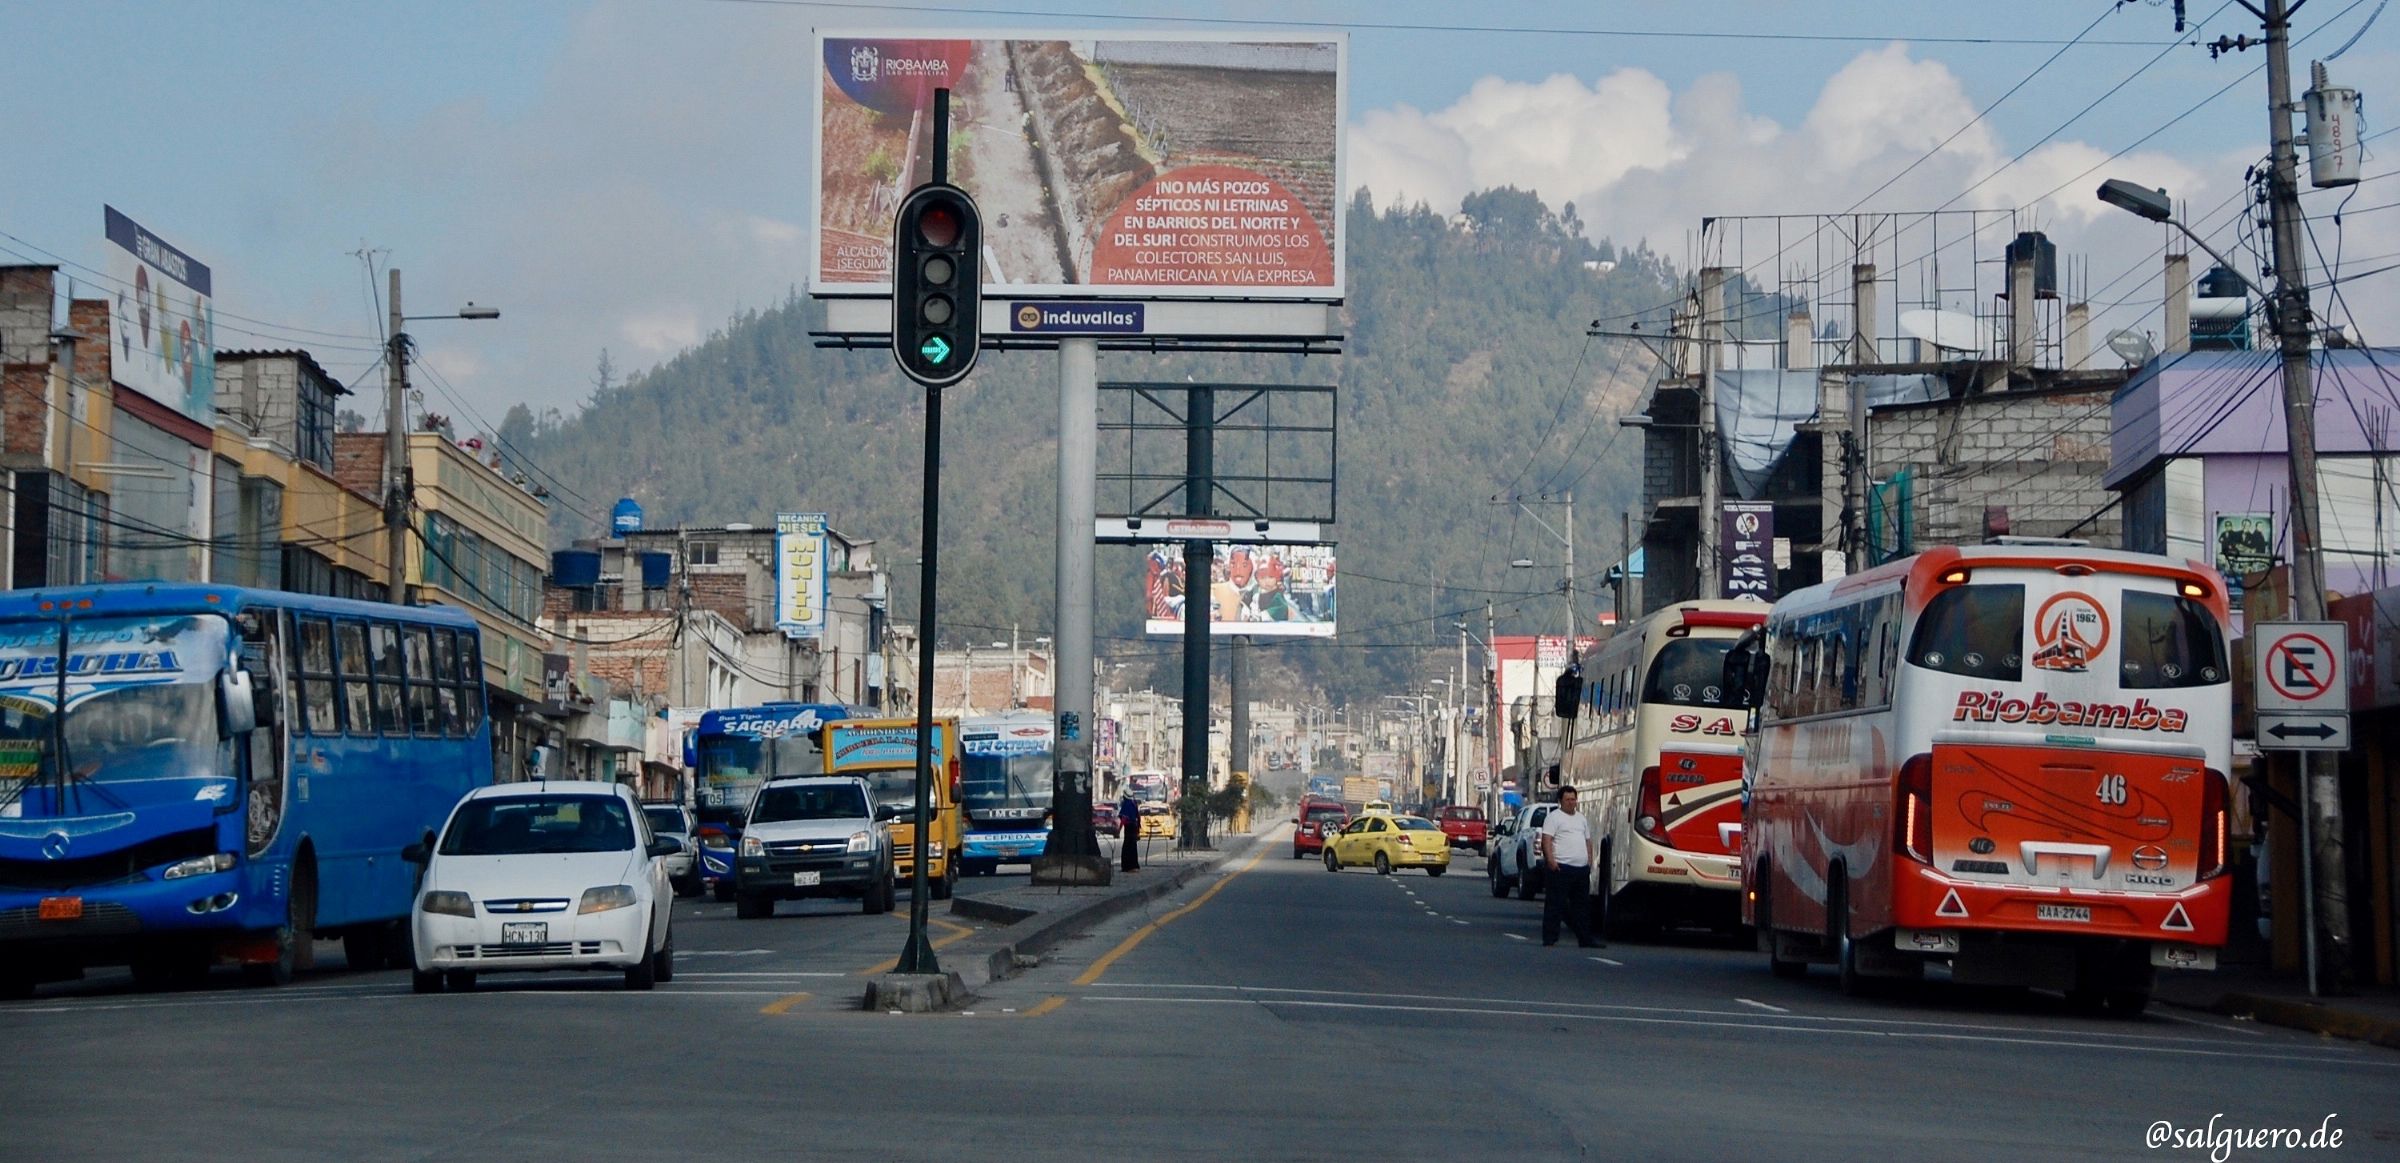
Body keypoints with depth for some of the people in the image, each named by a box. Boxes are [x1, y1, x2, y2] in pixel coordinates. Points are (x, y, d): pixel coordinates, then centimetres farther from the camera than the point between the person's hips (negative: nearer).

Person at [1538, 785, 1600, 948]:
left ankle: (1585, 940, 15)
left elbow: (1588, 841, 26)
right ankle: (1549, 939, -4)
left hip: (1581, 868, 7)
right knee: (1555, 904, -6)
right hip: (1561, 867, -7)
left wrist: (1589, 861, 15)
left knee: (1582, 905, 10)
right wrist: (1550, 860, -22)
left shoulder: (1581, 818, 21)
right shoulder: (1554, 817, -2)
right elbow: (1546, 839, -11)